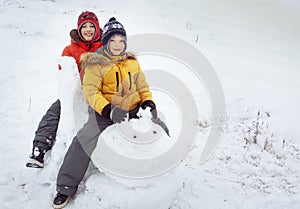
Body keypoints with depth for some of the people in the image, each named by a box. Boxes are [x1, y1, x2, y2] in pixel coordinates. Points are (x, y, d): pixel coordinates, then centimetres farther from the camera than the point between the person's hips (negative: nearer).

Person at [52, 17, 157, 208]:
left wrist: (148, 102, -6)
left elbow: (142, 85, 15)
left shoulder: (132, 62, 10)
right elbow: (90, 90, -14)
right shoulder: (96, 62, -5)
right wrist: (109, 110, -28)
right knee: (83, 144, -22)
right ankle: (66, 187, -8)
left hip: (133, 110, 5)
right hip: (104, 111, -4)